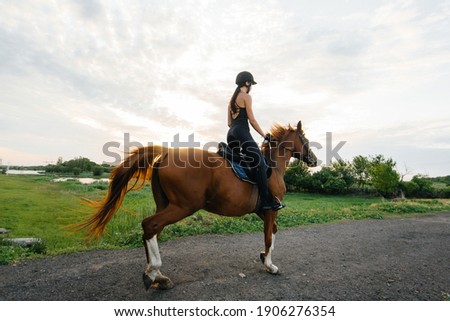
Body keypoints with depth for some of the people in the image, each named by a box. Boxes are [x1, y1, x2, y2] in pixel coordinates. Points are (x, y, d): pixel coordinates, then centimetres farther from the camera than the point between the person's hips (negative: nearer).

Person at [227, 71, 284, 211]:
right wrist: (265, 136, -1)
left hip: (231, 134, 10)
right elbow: (252, 120, -7)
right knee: (260, 164, -12)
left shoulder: (232, 99, 23)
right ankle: (267, 201, -16)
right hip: (242, 133, -9)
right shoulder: (246, 96, -1)